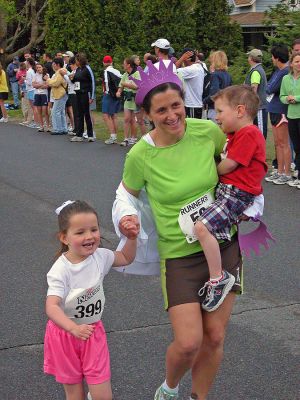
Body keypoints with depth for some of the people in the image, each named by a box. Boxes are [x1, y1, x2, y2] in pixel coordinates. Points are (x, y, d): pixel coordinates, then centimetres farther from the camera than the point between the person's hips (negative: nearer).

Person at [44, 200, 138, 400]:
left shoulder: (100, 256, -8)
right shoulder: (61, 270, -25)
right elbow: (52, 306, -35)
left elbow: (126, 258, 13)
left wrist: (132, 238, -5)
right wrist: (74, 328, -50)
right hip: (65, 332, -3)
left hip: (93, 331, 3)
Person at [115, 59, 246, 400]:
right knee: (188, 343, -8)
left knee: (215, 338, 6)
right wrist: (127, 218, -13)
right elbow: (127, 193, 6)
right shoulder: (140, 155, -14)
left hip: (224, 245, 2)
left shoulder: (208, 131, -9)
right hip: (179, 254, -2)